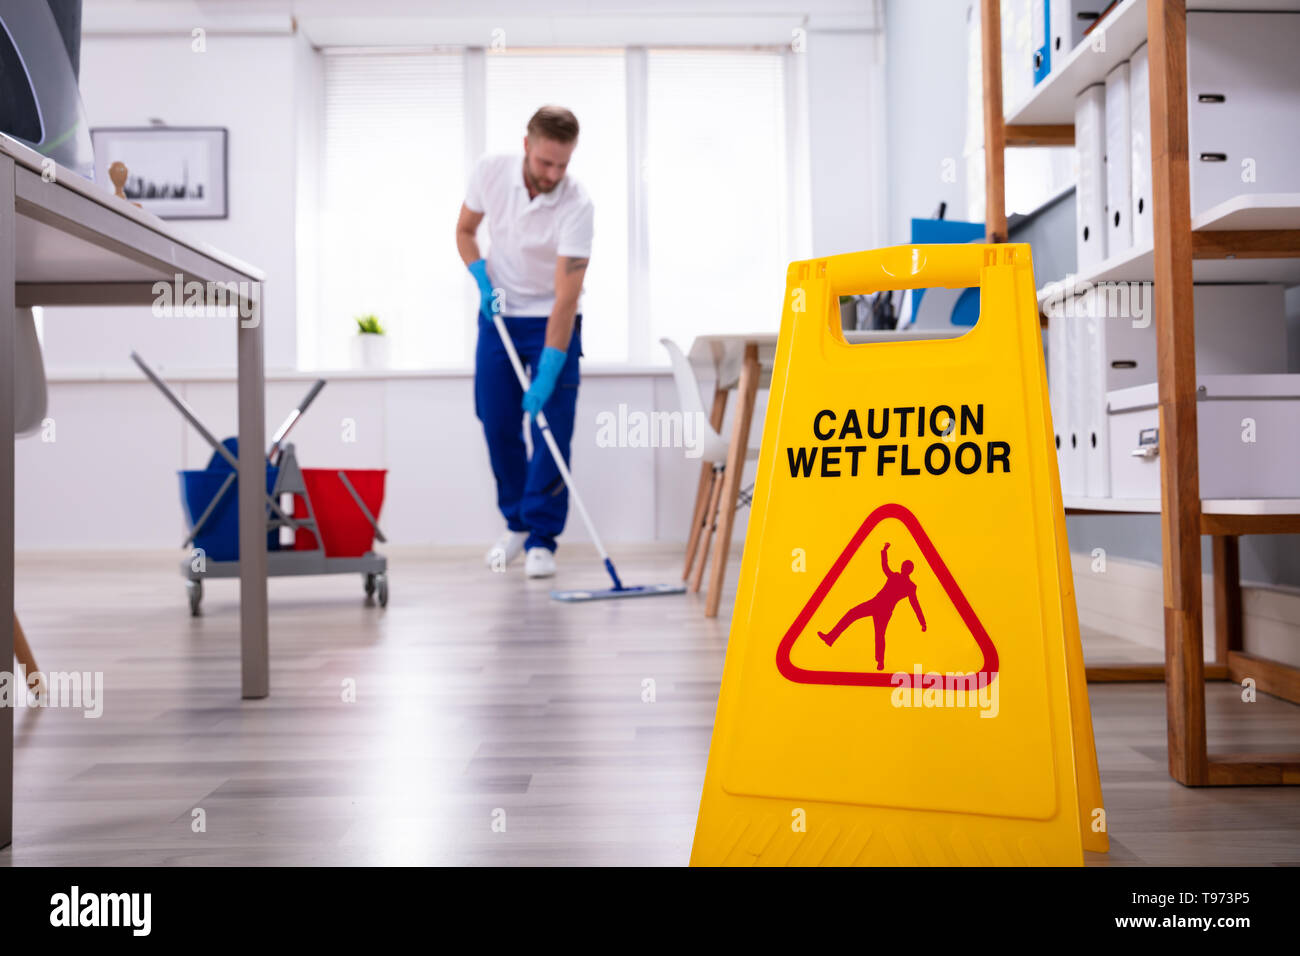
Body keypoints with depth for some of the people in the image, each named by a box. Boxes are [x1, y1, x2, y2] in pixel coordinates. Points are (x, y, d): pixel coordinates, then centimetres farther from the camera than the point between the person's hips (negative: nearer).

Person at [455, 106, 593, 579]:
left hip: (553, 322, -3)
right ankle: (516, 522, 22)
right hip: (499, 315, 3)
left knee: (552, 429, -10)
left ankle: (541, 539, -1)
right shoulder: (490, 172, -13)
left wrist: (549, 371, -32)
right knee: (497, 425, 4)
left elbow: (566, 296, -28)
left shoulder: (576, 204, -25)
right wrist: (482, 281, -11)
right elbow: (465, 230, 6)